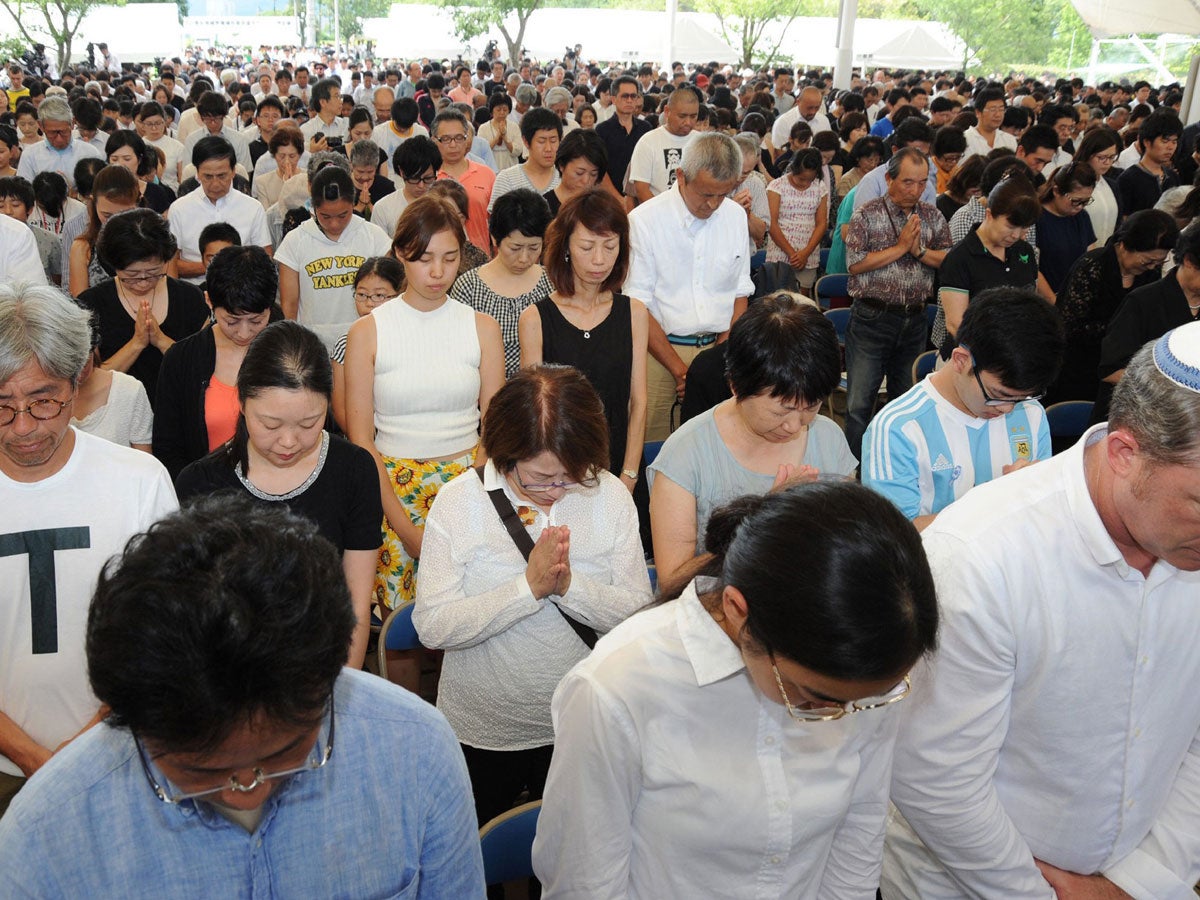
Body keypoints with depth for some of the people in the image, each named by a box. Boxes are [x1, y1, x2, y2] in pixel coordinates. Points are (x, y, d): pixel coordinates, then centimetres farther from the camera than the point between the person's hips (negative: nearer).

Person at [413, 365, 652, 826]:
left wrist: (569, 585, -26)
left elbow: (641, 612, -11)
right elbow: (431, 627, -21)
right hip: (480, 734, -1)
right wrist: (529, 587, -28)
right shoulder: (458, 501, -14)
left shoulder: (609, 495, -9)